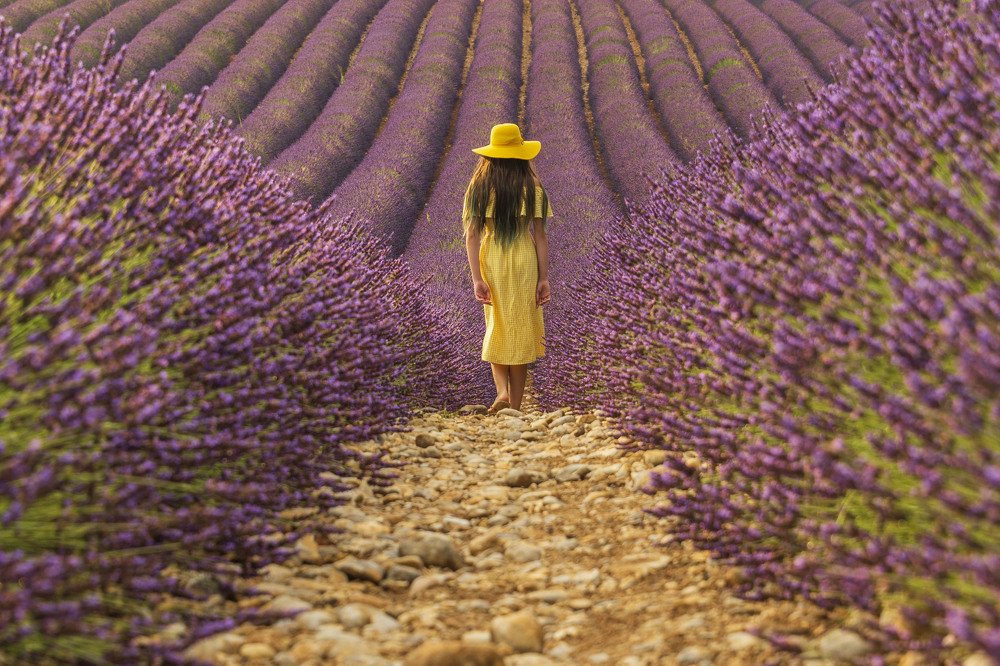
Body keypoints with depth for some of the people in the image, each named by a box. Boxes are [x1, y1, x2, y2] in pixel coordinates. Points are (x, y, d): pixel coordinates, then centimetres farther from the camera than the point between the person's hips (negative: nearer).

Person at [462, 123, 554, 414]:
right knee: (520, 331, 8)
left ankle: (502, 390, -2)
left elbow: (471, 236, -7)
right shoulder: (532, 188, -2)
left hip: (490, 261, 1)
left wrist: (476, 278, -8)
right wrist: (544, 278, -1)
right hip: (524, 262, -1)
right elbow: (540, 236, -5)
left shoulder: (478, 188, 1)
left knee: (496, 328, 17)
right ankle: (515, 405, 10)